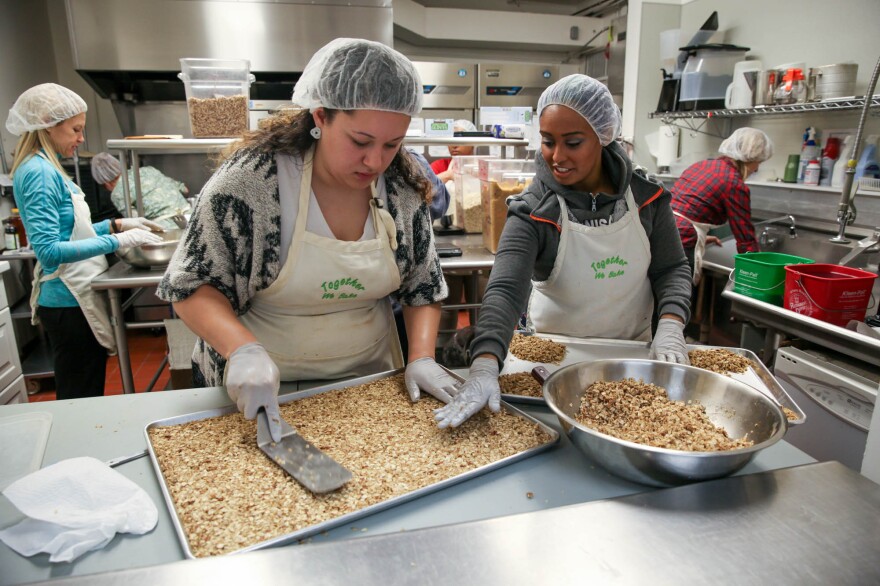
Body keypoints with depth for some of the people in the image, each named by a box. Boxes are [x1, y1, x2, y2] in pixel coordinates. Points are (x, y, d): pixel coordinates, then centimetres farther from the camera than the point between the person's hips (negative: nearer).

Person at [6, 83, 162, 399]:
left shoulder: (46, 168, 11)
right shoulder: (39, 172, -17)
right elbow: (49, 250, -24)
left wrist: (117, 224, 8)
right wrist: (117, 241, -24)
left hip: (75, 296, 9)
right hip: (69, 302, -9)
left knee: (84, 397, 20)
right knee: (81, 398, 3)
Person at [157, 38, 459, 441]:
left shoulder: (404, 186, -10)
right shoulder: (251, 177, -22)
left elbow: (423, 285, -1)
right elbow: (191, 286, -16)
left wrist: (422, 358, -15)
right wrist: (243, 350, -32)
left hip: (368, 384, 4)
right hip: (258, 392, -3)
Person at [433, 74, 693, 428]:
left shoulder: (646, 196, -8)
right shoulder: (534, 212, -19)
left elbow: (671, 269, 0)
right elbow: (505, 290, -32)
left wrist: (671, 327, -19)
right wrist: (485, 365, -46)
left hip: (633, 354, 3)